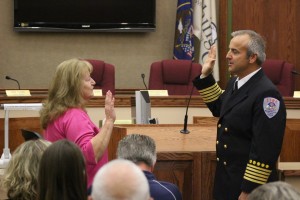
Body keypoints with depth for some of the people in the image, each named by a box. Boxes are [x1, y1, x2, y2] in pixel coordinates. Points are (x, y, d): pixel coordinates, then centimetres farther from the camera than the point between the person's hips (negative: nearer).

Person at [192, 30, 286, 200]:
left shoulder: (266, 94, -22)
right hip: (227, 179, 9)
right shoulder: (236, 82, 7)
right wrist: (205, 76, 16)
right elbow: (219, 108, 27)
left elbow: (265, 150, -24)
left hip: (249, 186, -9)